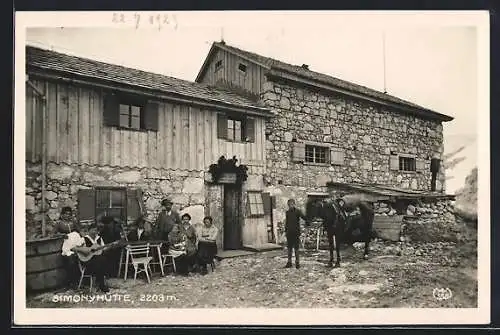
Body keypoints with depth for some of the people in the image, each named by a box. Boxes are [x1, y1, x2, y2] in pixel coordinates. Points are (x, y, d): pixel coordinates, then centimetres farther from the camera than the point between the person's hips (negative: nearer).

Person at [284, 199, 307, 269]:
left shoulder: (297, 211, -4)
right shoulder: (287, 212, 10)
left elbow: (304, 217, -19)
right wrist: (285, 230, 14)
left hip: (296, 232, -4)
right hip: (289, 232, 4)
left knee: (296, 248, 0)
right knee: (289, 248, 9)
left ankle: (297, 262, 9)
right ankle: (289, 262, 17)